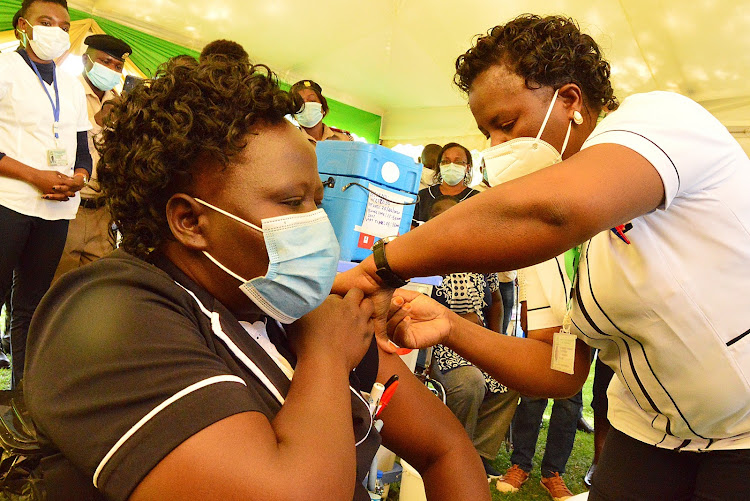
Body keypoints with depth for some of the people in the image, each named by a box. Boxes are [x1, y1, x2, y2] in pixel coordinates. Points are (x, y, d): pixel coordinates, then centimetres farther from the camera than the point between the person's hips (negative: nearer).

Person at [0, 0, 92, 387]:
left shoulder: (72, 87, 19)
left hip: (58, 207, 5)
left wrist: (78, 177, -3)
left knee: (32, 304, 10)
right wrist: (36, 176, -15)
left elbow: (83, 151, 19)